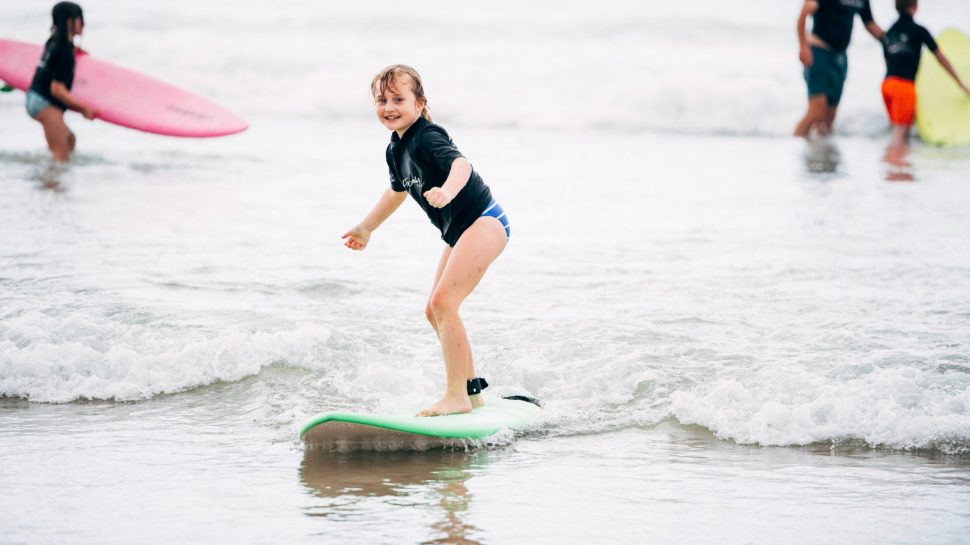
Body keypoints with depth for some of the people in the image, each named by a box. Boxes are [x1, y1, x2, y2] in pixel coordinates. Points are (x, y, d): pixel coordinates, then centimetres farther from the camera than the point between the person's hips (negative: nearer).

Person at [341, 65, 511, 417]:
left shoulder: (427, 136, -18)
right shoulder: (395, 150, 11)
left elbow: (460, 163, -37)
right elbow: (399, 190, 30)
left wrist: (447, 190, -58)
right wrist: (367, 228, 41)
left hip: (483, 221, -11)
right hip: (460, 232, 11)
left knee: (443, 302, -20)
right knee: (434, 311, 13)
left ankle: (457, 396, -19)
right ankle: (471, 390, 24)